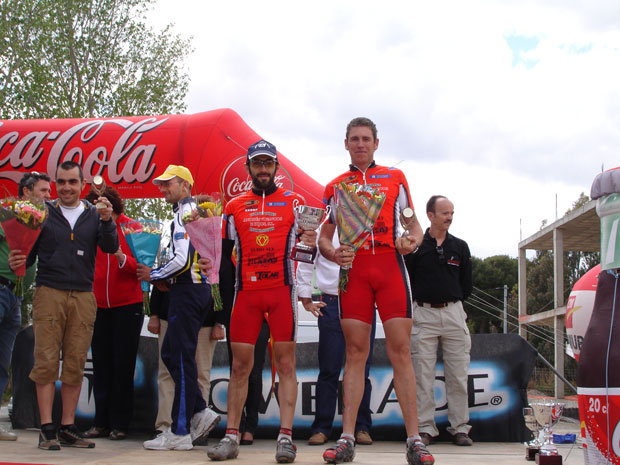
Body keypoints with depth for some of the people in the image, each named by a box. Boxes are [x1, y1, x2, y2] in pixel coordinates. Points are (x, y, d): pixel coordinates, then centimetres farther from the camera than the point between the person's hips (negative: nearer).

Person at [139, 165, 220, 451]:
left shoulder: (184, 213, -10)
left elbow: (182, 260, -19)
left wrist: (153, 275, -5)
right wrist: (166, 278, 17)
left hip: (187, 290, -10)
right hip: (199, 288, 10)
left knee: (182, 358, -7)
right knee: (171, 353, 13)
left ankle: (180, 433, -3)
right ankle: (200, 412, 10)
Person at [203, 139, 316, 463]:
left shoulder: (294, 202, 9)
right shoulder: (234, 207, 15)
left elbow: (306, 242, 8)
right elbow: (223, 253, 18)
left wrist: (309, 243, -13)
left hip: (282, 290, -2)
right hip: (246, 291, 2)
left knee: (285, 363, -4)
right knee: (240, 365, 2)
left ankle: (286, 437, -3)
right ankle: (231, 437, 6)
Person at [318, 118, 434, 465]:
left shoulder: (395, 178, 15)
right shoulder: (336, 187, 17)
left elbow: (414, 224, 15)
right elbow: (324, 237, 17)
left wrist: (412, 241, -8)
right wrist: (333, 253, -5)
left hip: (390, 266, -1)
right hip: (353, 268, 1)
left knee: (400, 351, -6)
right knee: (355, 352, -1)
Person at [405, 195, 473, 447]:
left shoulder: (460, 246, 10)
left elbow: (466, 285, 16)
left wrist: (452, 301, 11)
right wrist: (420, 300, 2)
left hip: (453, 313, 2)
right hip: (423, 314, -2)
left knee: (458, 374, 1)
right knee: (423, 374, -1)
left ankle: (460, 428, 8)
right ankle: (425, 428, 5)